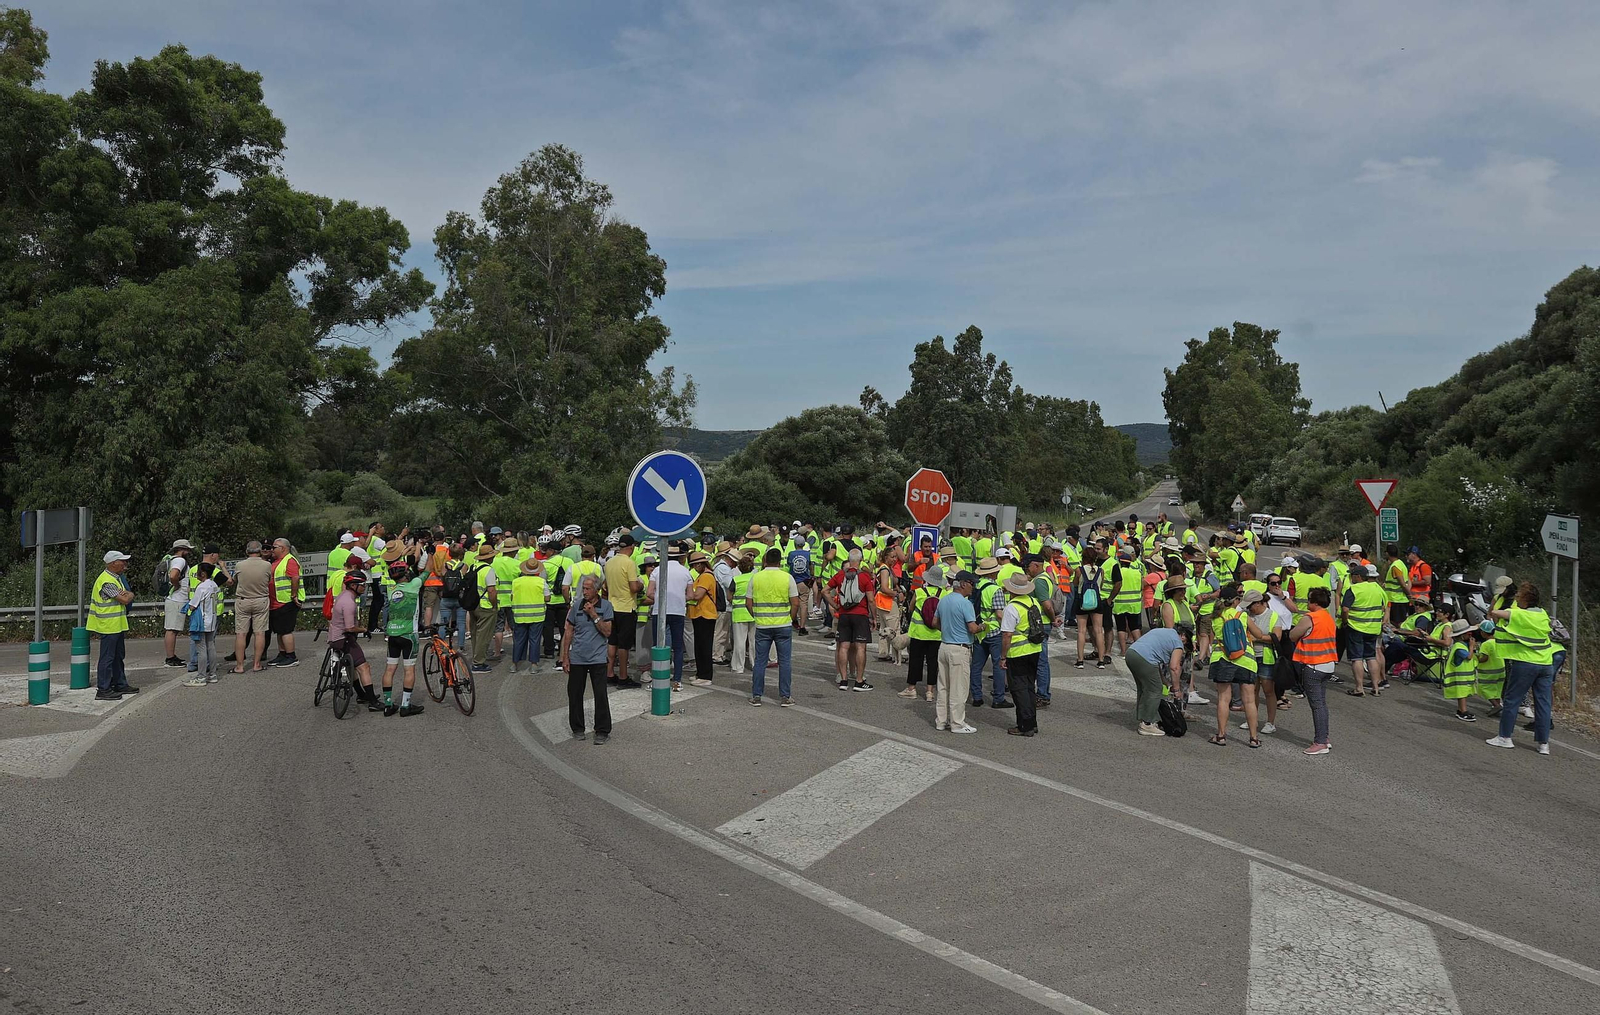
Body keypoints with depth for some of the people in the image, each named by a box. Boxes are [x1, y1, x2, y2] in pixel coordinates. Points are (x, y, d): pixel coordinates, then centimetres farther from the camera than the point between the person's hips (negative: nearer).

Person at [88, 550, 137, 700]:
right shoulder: (107, 581, -19)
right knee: (107, 658, -5)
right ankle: (103, 690, 0)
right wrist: (129, 595, 1)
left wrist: (125, 594, -12)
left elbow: (127, 595, 11)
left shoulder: (116, 578, 14)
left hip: (117, 625, 10)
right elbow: (125, 600, -21)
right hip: (108, 626, -10)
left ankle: (120, 684, 27)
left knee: (119, 656, 17)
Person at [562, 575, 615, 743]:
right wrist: (565, 657, 6)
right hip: (577, 658, 3)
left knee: (600, 695, -4)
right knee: (574, 694, 8)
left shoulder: (606, 606, -2)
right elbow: (568, 632, 9)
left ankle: (602, 731, 5)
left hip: (597, 658, -3)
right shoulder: (577, 605, 5)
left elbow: (607, 632, -10)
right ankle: (577, 728, 22)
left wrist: (594, 615, -16)